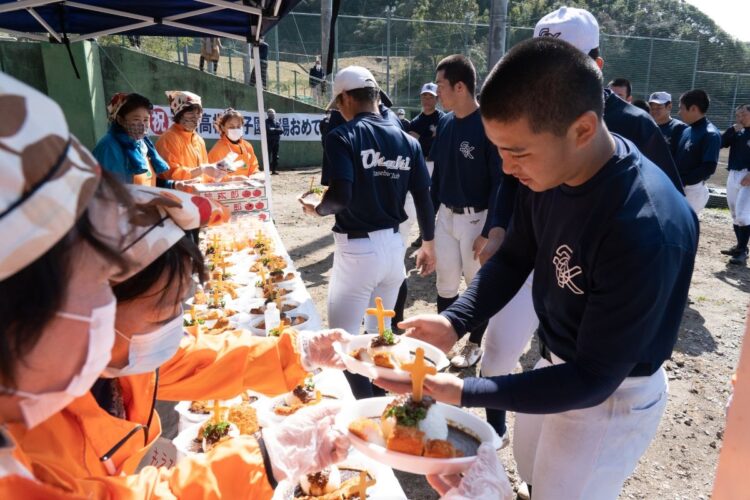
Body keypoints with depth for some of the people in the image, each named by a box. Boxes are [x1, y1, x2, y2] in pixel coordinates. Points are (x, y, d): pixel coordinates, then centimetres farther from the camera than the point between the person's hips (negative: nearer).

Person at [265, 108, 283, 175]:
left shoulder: (278, 122, 16)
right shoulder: (266, 122, 0)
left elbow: (281, 131, 4)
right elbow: (268, 130, -15)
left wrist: (274, 130, -8)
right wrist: (277, 130, -4)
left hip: (276, 141, 6)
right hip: (269, 141, -6)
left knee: (275, 156, 6)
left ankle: (274, 170, 11)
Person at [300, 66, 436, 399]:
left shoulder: (342, 137, -10)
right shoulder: (406, 140, 5)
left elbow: (341, 196, -23)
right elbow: (424, 197, 5)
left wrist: (316, 209, -1)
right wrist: (429, 244, 17)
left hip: (357, 249, -6)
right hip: (393, 244, 7)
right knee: (380, 333, 23)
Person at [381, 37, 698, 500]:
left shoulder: (647, 229, -37)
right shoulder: (549, 167, -16)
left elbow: (593, 378, -30)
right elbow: (514, 257, -2)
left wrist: (464, 392, -32)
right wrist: (454, 321, -16)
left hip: (612, 394, -6)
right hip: (558, 362, 7)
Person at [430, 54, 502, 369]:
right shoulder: (445, 123, 3)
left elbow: (500, 183, -15)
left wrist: (489, 232, -16)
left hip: (476, 219, -6)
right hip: (446, 216, 6)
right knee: (445, 284, 15)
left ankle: (474, 344, 28)